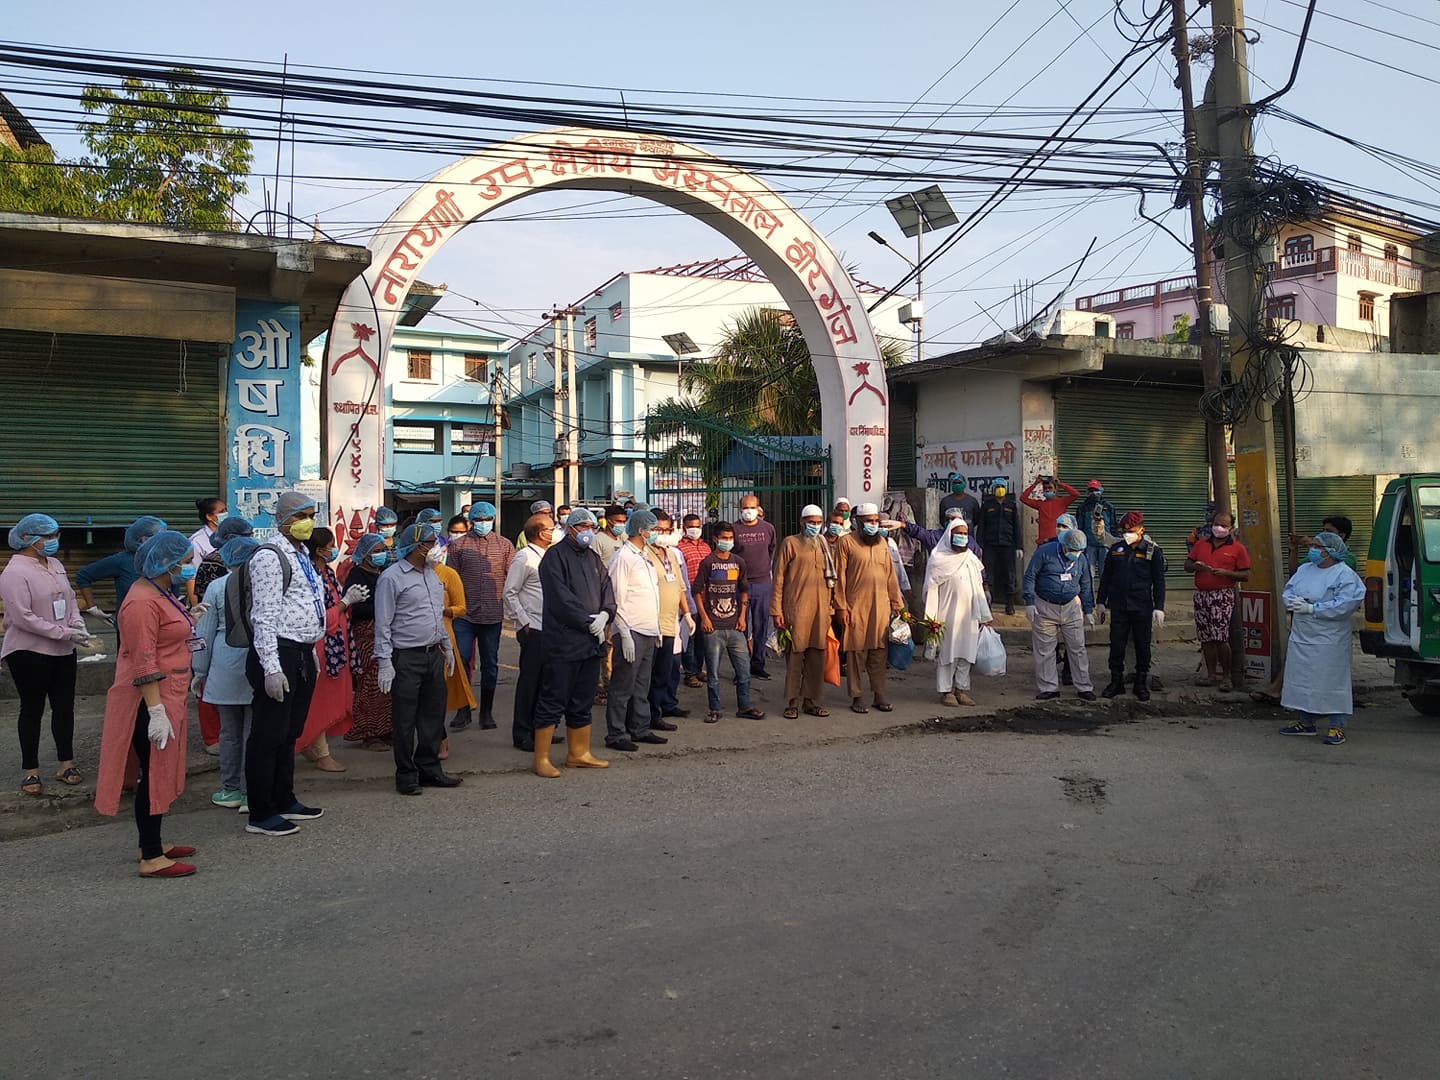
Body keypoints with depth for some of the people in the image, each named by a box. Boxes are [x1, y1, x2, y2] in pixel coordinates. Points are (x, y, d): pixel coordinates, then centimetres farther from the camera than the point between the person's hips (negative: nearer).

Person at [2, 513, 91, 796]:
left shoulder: (56, 565, 6)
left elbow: (70, 599, 12)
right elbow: (23, 617, -21)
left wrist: (78, 624, -8)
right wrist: (64, 633, -22)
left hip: (63, 651, 6)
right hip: (29, 653, -6)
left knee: (64, 707, 11)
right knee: (32, 710, 5)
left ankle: (66, 763, 23)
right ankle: (30, 770, 18)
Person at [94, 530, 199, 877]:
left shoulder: (161, 593, 12)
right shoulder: (142, 601, -19)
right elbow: (143, 663, -24)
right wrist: (156, 711, -25)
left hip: (167, 696, 10)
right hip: (150, 699, -10)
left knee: (161, 773, 16)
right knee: (154, 775, -4)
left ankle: (154, 843, 27)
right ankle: (150, 859, 3)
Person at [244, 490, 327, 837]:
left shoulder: (302, 555, 17)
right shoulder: (270, 556, -12)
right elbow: (265, 616, -18)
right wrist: (272, 668, -22)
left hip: (303, 655, 10)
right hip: (279, 653, -10)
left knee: (289, 733, 18)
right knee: (268, 736, -2)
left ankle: (284, 801, 30)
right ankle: (260, 815, 6)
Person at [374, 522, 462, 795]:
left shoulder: (431, 574, 14)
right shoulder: (392, 577, -10)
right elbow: (383, 623, -11)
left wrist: (447, 648, 21)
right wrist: (384, 662, -15)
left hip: (433, 655, 8)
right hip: (406, 658, -7)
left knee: (433, 714, 12)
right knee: (405, 719, 1)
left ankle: (429, 769, 24)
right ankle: (406, 775, 12)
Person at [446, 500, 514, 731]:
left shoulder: (504, 545, 6)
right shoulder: (458, 546, 5)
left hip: (493, 614, 1)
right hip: (465, 614, -1)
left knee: (490, 664, 8)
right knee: (461, 660, -2)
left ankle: (486, 712, 19)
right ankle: (463, 711, 8)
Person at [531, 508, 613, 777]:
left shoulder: (593, 558, 17)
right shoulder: (555, 556, -8)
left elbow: (607, 590, 13)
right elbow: (561, 597, -16)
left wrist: (604, 614, -7)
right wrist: (588, 621, -15)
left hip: (591, 641, 8)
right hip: (563, 641, -8)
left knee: (582, 702, 15)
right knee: (553, 701, -4)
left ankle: (579, 754, 25)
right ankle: (541, 759, 3)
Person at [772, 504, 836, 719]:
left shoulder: (824, 546, 16)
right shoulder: (790, 543, 1)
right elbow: (779, 578, -2)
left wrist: (830, 609, 13)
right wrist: (776, 610, -8)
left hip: (820, 609, 4)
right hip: (796, 609, -4)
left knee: (817, 655, 5)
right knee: (795, 654, -2)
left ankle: (811, 701, 16)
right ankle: (792, 703, 6)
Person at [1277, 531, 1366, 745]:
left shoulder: (1345, 575, -10)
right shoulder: (1304, 569, 12)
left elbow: (1344, 604, -21)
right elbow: (1287, 591, 13)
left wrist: (1312, 608, -20)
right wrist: (1293, 602, -10)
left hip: (1329, 641, -7)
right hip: (1300, 638, 7)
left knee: (1332, 681, -3)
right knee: (1301, 679, 12)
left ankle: (1337, 727, 4)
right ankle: (1306, 722, 25)